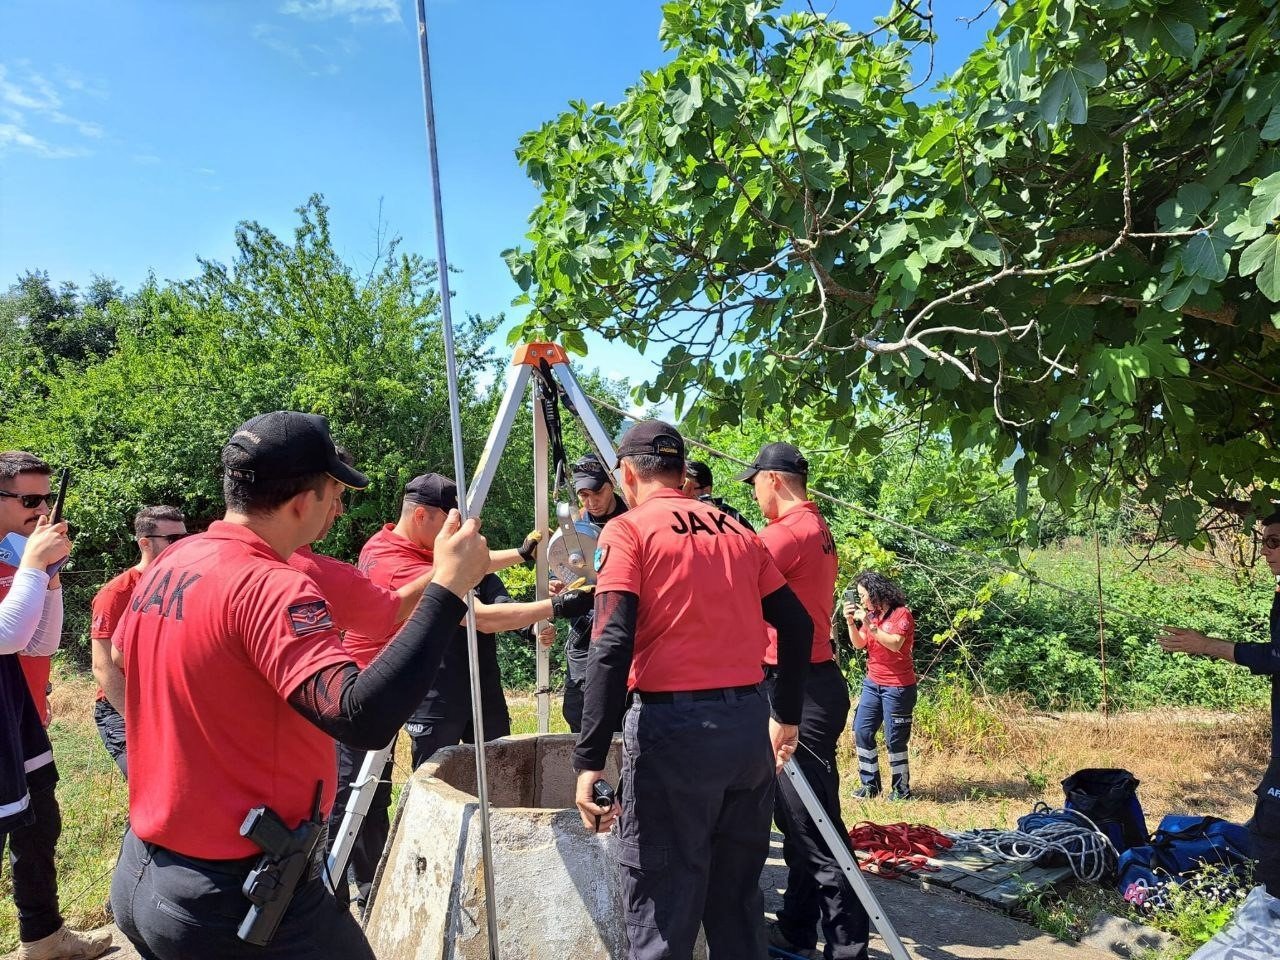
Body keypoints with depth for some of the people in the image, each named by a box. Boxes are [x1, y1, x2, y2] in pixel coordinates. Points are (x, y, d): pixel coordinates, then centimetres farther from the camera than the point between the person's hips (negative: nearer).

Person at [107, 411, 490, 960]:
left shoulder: (166, 565, 2)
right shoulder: (269, 586, -25)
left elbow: (121, 652, 23)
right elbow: (364, 717, -37)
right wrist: (448, 588, -33)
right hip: (234, 899, -8)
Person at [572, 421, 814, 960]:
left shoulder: (628, 530, -3)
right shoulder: (738, 532, 14)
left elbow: (612, 646, -14)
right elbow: (797, 627, 13)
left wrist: (589, 760, -14)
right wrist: (786, 716, 23)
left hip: (673, 726, -6)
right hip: (749, 724, 6)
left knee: (662, 915, 4)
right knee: (737, 897, 19)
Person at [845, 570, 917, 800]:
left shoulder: (902, 613, -11)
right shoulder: (871, 614, 9)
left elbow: (895, 644, -24)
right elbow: (859, 644, 9)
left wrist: (869, 624, -26)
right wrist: (851, 622, -6)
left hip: (898, 686, -7)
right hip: (872, 683, 7)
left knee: (894, 739, -3)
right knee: (861, 732, 4)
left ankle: (901, 789, 10)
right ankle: (870, 783, 14)